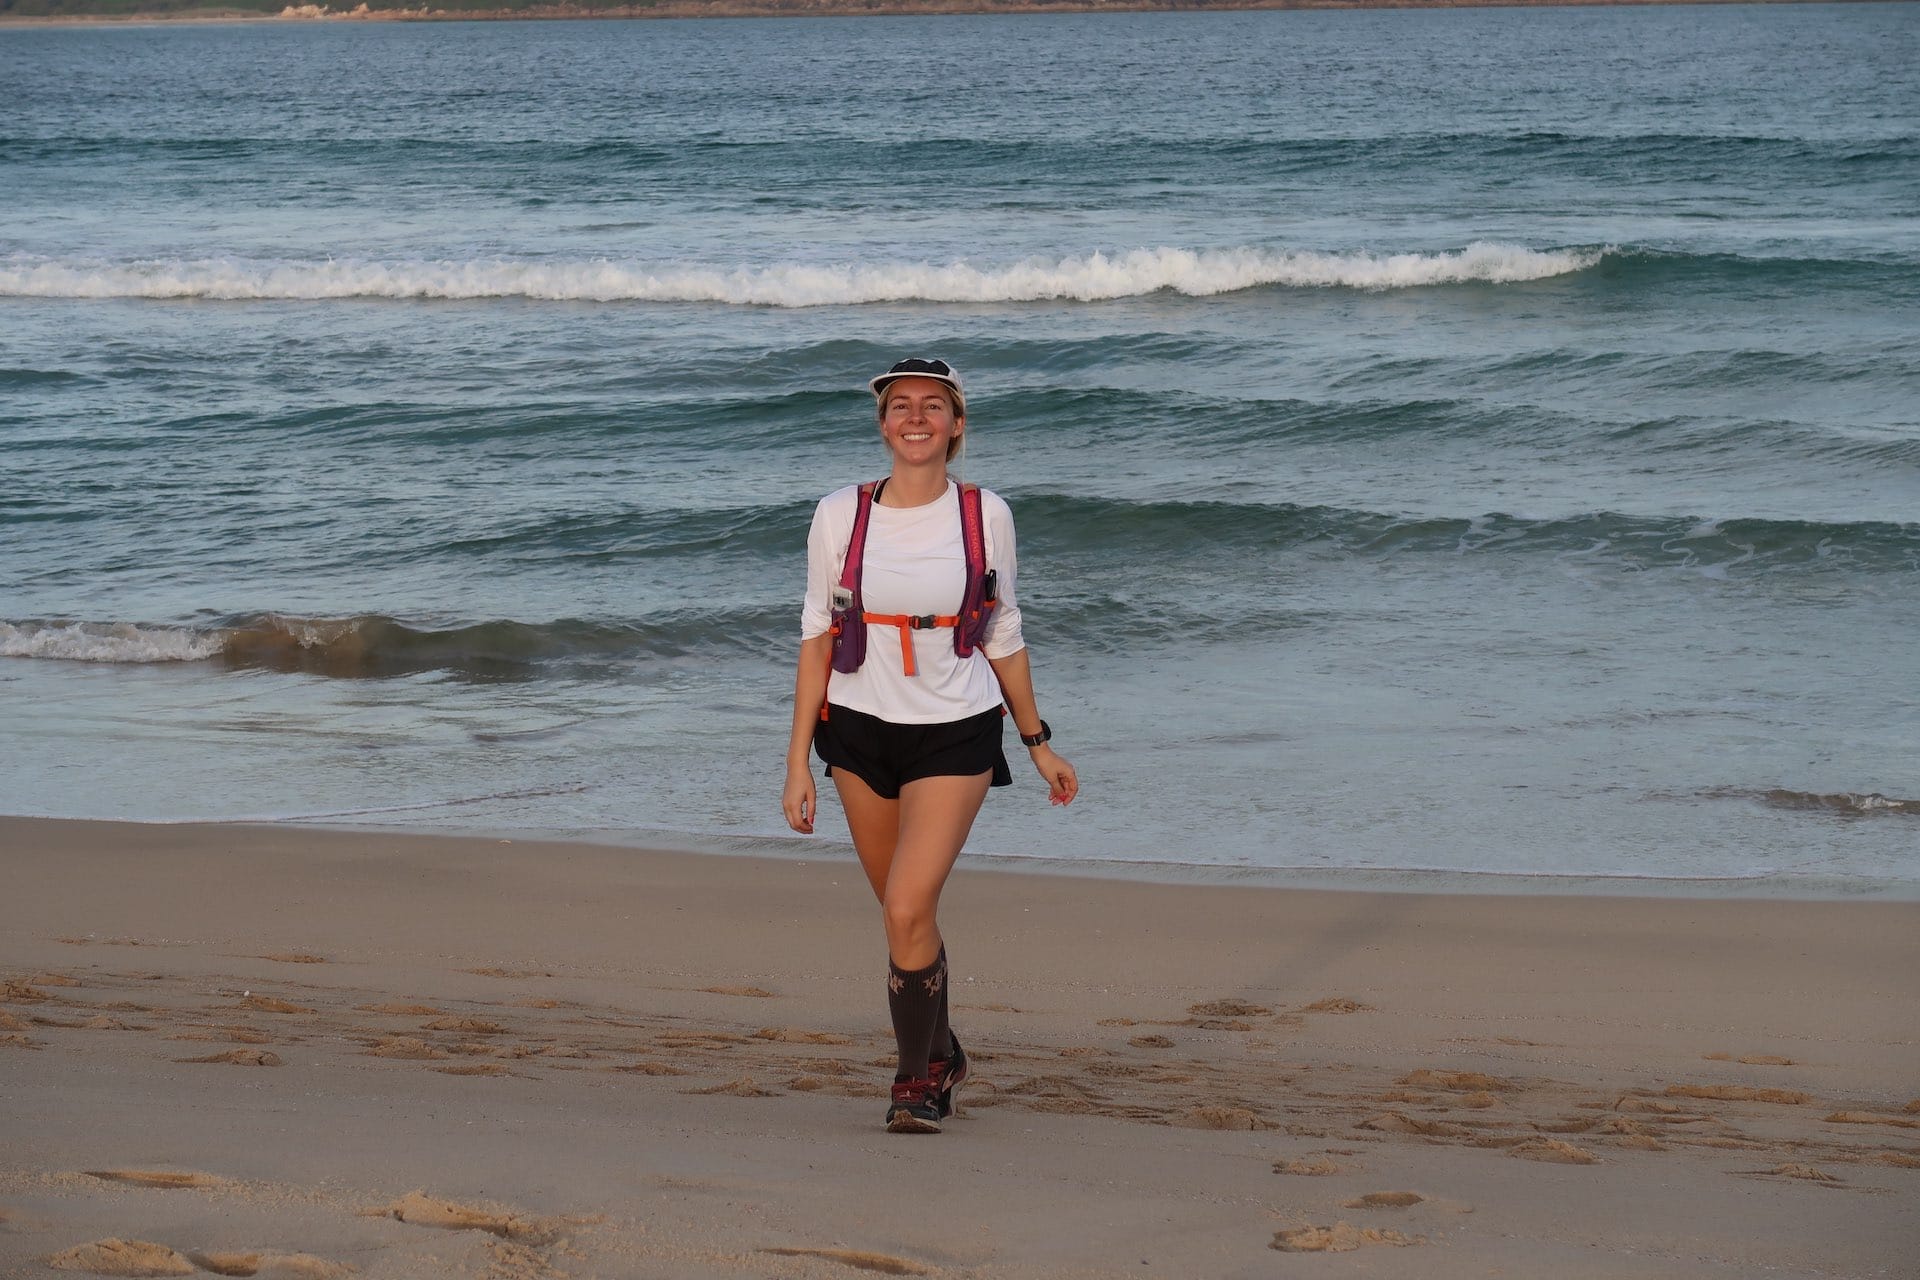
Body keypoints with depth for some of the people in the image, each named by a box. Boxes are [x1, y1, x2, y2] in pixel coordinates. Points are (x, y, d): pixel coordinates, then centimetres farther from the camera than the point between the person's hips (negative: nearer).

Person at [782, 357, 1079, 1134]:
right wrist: (798, 762, -1)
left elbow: (1003, 636, 9)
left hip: (955, 733, -2)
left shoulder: (985, 516, -2)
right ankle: (940, 1055, 35)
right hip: (860, 730, 2)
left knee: (909, 909, -16)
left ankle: (916, 1080, -1)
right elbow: (817, 638, 1)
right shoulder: (840, 517, -3)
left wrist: (1038, 744, 13)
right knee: (904, 913, 13)